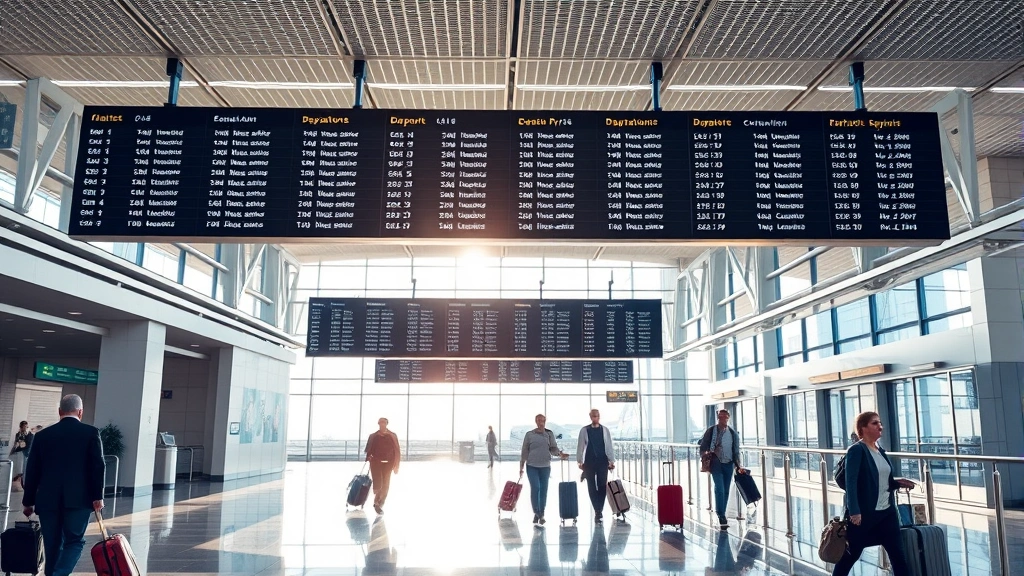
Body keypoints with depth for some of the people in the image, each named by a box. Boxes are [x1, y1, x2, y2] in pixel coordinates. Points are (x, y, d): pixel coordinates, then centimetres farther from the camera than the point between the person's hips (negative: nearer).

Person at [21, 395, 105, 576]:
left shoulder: (42, 435, 8)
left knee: (52, 545, 13)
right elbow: (97, 466, -7)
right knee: (74, 541, 4)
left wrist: (28, 501, 18)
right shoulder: (91, 432, -1)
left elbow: (32, 471, 10)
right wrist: (97, 496, -4)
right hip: (78, 499, -3)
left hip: (47, 500, 3)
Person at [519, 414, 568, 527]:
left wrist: (560, 454, -17)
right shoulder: (529, 435, 1)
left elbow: (553, 448, 4)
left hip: (545, 466, 2)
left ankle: (541, 514, 19)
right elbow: (524, 451, 3)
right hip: (532, 466, -2)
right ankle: (536, 513, -2)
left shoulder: (549, 434, 5)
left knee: (543, 490, 6)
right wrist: (521, 466, 2)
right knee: (535, 488, -13)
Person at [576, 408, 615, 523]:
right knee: (591, 487, 2)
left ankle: (599, 511, 5)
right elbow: (580, 446, 2)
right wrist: (579, 461, 0)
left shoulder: (605, 430, 3)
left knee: (602, 486, -2)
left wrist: (611, 461, 0)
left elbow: (609, 446, 4)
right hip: (589, 462, 0)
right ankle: (598, 511, 10)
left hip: (602, 462, 0)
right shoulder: (584, 430, 0)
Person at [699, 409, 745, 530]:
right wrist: (705, 454, -12)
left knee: (726, 491, 7)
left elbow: (736, 451, 9)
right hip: (716, 463, -3)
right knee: (719, 488, -16)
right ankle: (721, 516, -16)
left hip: (728, 464, 3)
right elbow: (703, 446, 7)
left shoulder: (733, 434, 6)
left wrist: (738, 466, 1)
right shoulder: (710, 431, 2)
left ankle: (722, 516, 20)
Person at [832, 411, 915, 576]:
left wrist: (897, 483, 1)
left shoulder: (880, 451, 10)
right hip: (864, 513, -7)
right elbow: (850, 482, -20)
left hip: (887, 512, 7)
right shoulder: (856, 450, -13)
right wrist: (854, 511, -26)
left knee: (898, 555, 6)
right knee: (850, 555, 6)